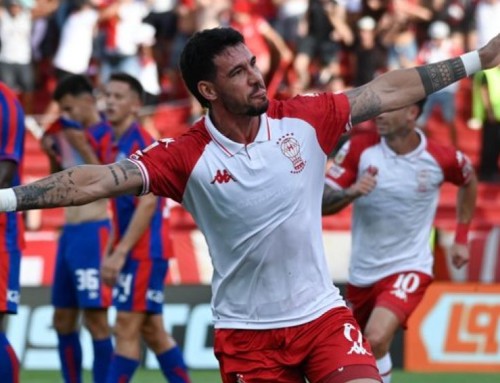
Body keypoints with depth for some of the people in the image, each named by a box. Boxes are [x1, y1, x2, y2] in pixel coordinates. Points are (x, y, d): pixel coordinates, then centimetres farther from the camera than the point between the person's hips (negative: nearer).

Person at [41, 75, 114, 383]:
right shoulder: (72, 135, 15)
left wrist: (81, 145, -26)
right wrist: (53, 155, 7)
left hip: (93, 232, -9)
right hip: (69, 232, 9)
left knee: (95, 318, -9)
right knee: (63, 320, 10)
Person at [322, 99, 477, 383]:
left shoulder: (441, 158, -11)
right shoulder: (359, 148, -10)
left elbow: (469, 180, 13)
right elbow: (323, 203, -11)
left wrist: (461, 239, 13)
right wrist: (350, 192, -32)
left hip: (409, 269, -4)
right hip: (362, 272, 4)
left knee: (376, 338, -28)